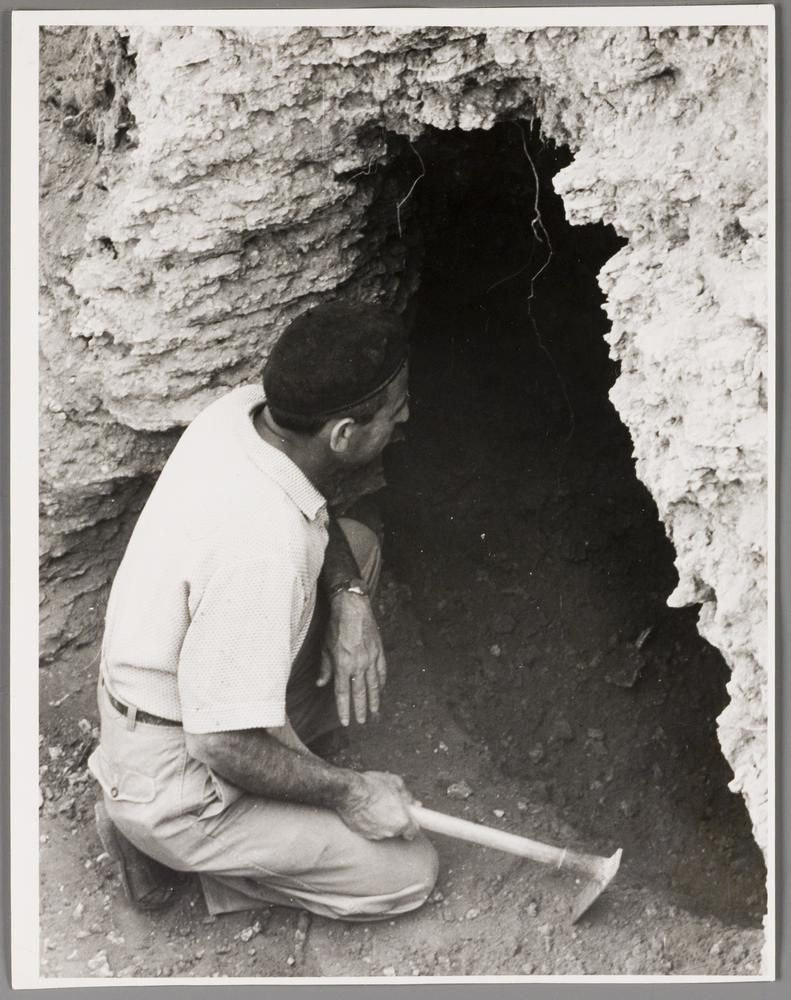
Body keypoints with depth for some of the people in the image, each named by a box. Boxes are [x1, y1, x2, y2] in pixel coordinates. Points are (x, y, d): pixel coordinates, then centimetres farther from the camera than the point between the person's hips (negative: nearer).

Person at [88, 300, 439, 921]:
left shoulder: (243, 408, -13)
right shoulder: (261, 543, -38)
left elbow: (314, 513, 10)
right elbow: (225, 745, -31)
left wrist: (350, 596, -8)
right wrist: (348, 792, -16)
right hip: (169, 785, -8)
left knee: (358, 544, 12)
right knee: (409, 872, -1)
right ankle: (165, 842, 4)